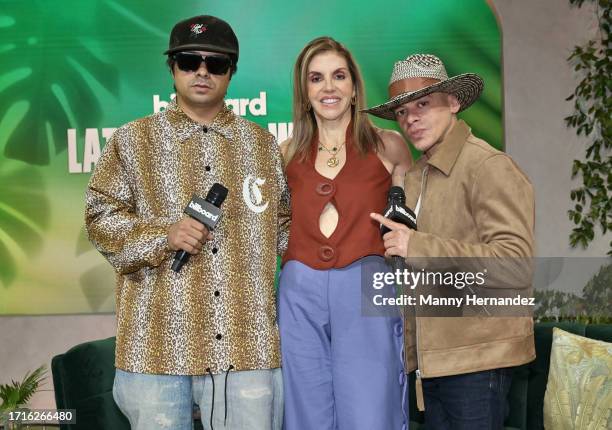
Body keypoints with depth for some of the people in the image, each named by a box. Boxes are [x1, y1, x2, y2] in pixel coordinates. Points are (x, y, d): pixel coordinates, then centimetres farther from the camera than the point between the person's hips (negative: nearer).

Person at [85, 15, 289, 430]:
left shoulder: (263, 144, 14)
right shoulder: (133, 141, 8)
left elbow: (284, 227, 21)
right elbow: (102, 217, 2)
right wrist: (164, 235, -12)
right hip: (159, 343, -1)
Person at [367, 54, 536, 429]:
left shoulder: (489, 166, -11)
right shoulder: (417, 174, 15)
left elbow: (515, 259, -21)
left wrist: (418, 247, -23)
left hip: (477, 358, -8)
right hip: (433, 356, 8)